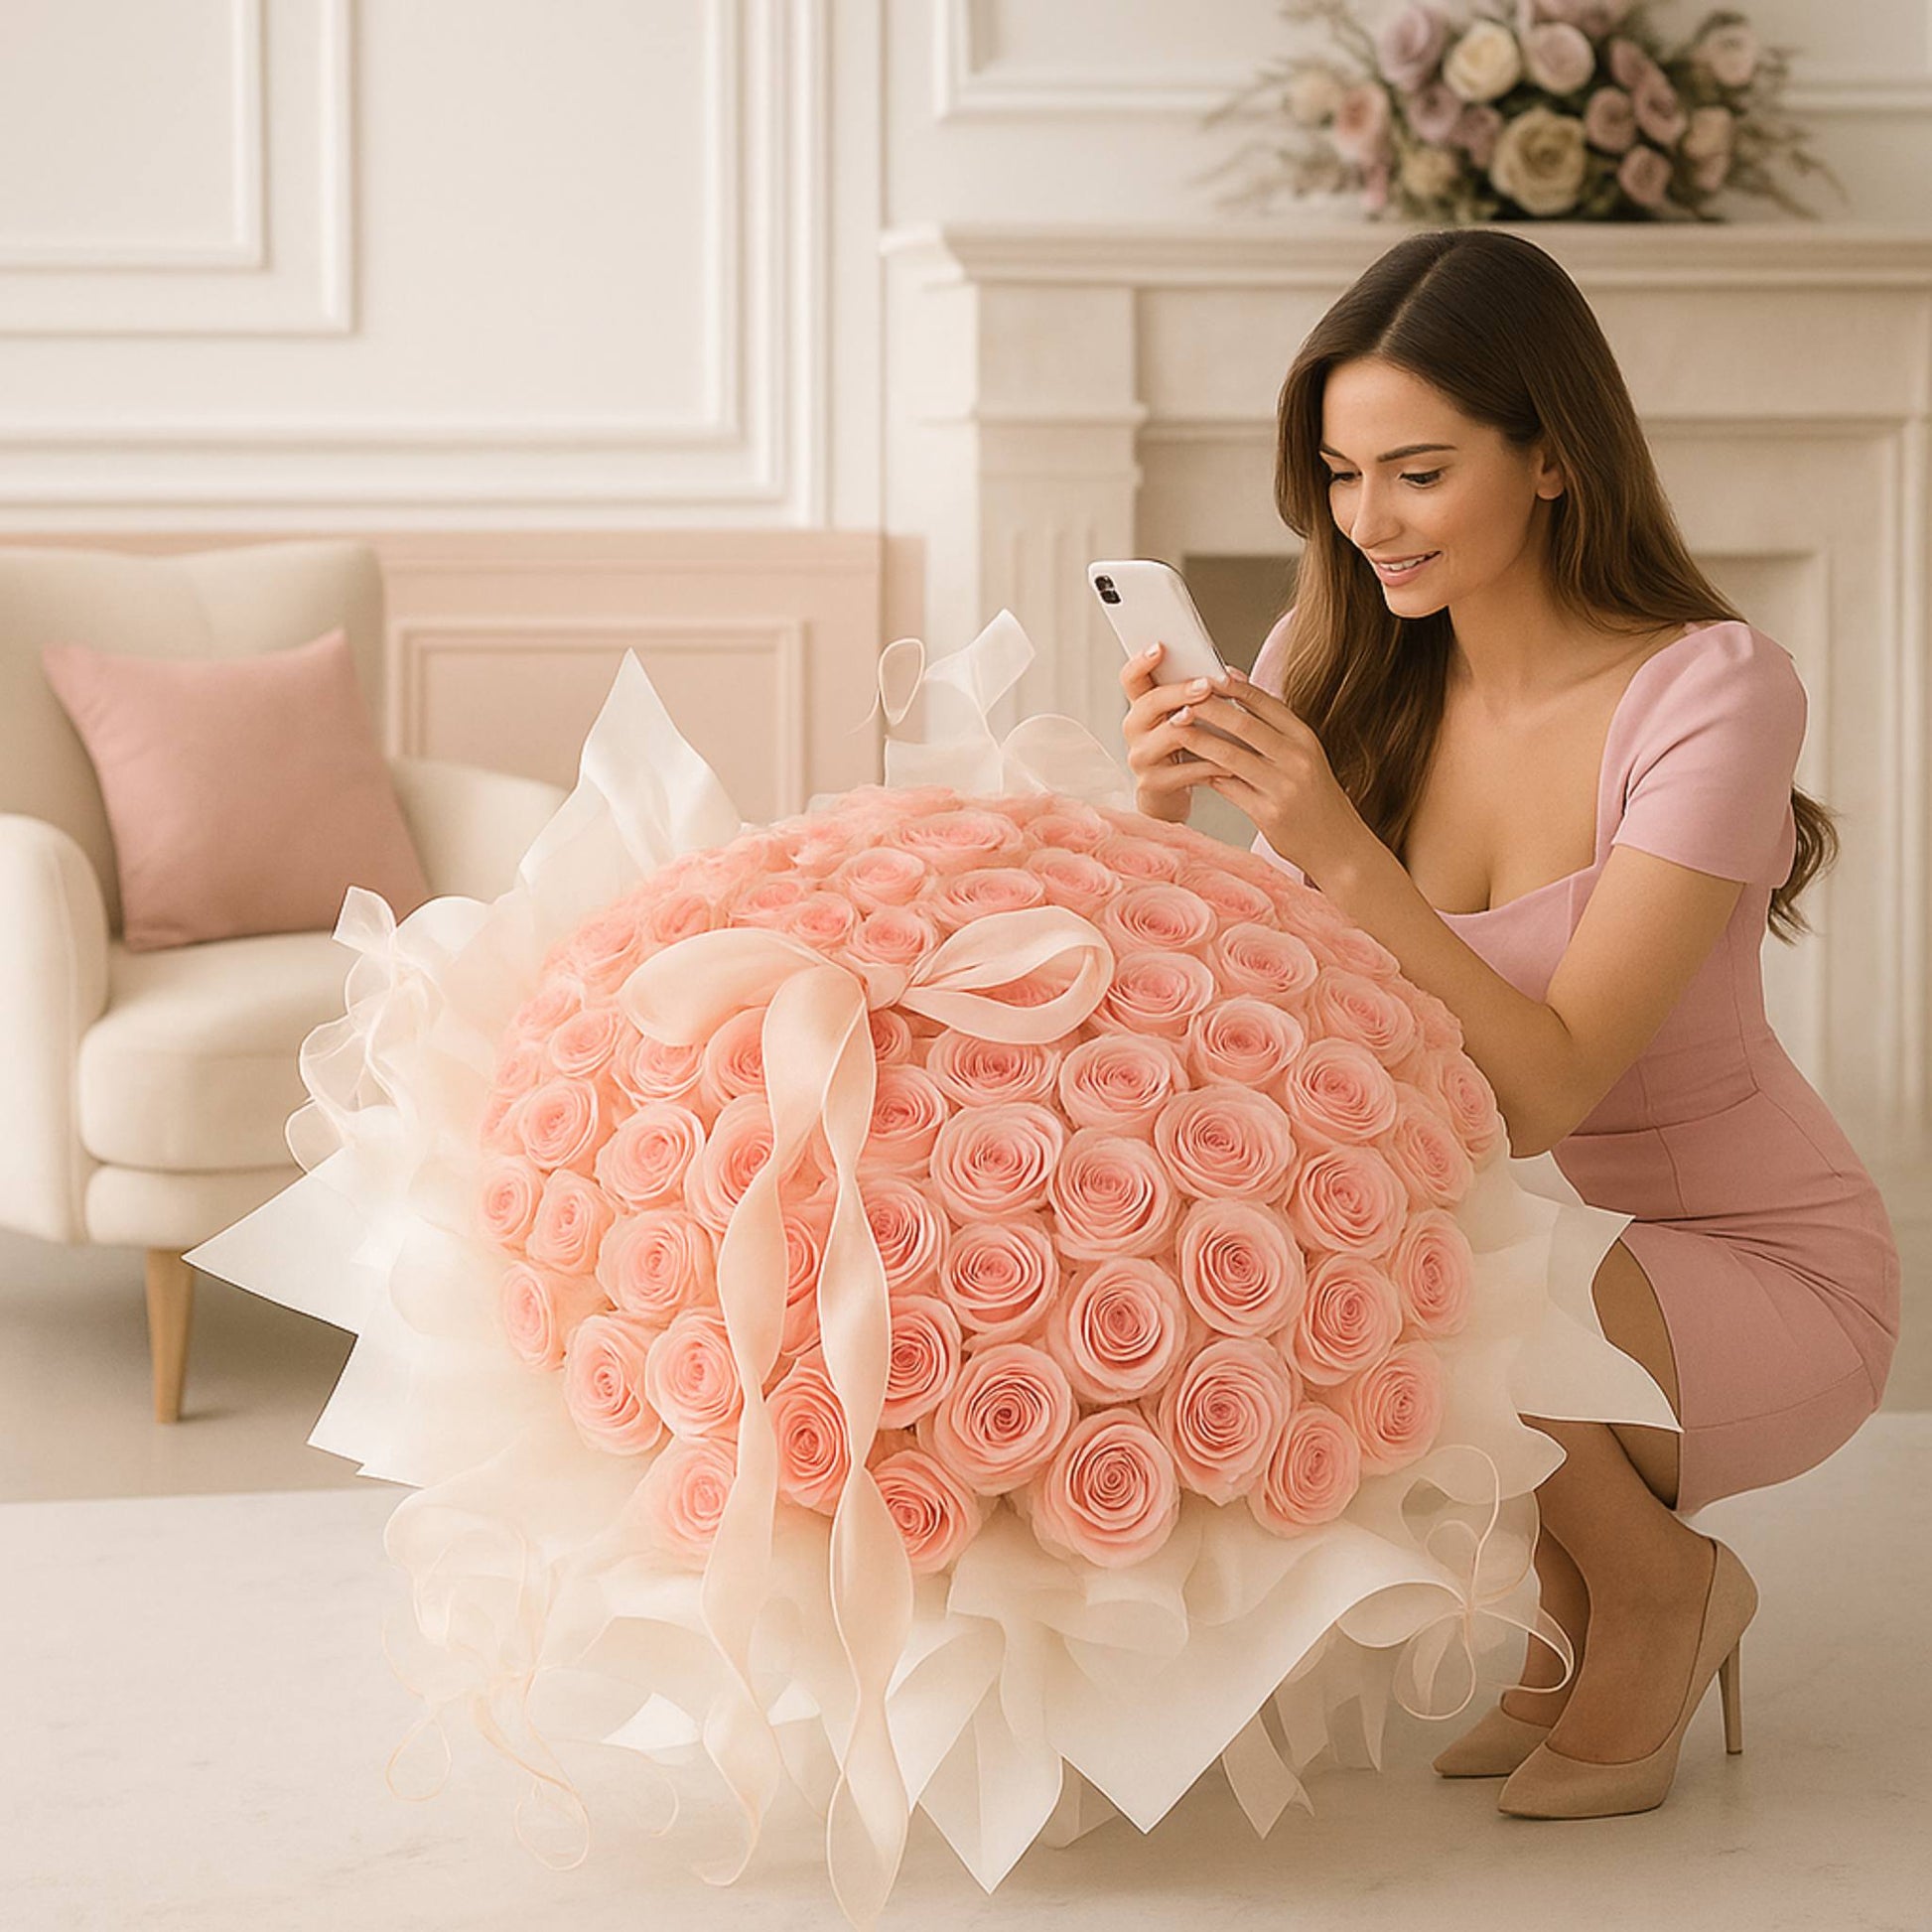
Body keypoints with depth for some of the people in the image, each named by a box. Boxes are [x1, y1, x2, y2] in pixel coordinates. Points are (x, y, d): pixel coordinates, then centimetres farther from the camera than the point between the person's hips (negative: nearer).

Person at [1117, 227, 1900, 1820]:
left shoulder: (1715, 693, -21)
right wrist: (1161, 822, -25)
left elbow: (1540, 1092, -27)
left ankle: (1656, 1586, -1)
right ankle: (1566, 1620, 4)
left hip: (1752, 1277, -6)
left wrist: (1342, 851, -36)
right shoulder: (1333, 671, -5)